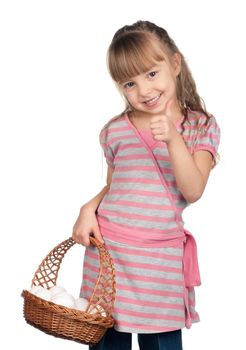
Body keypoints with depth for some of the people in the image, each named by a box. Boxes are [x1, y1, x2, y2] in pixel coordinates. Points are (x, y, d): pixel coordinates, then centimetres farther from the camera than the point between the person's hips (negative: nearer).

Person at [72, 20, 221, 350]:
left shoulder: (202, 127, -2)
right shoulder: (116, 131, 2)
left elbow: (193, 190, -13)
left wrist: (173, 138, -24)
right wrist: (89, 208, -4)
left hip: (163, 259, -1)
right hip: (109, 249, 1)